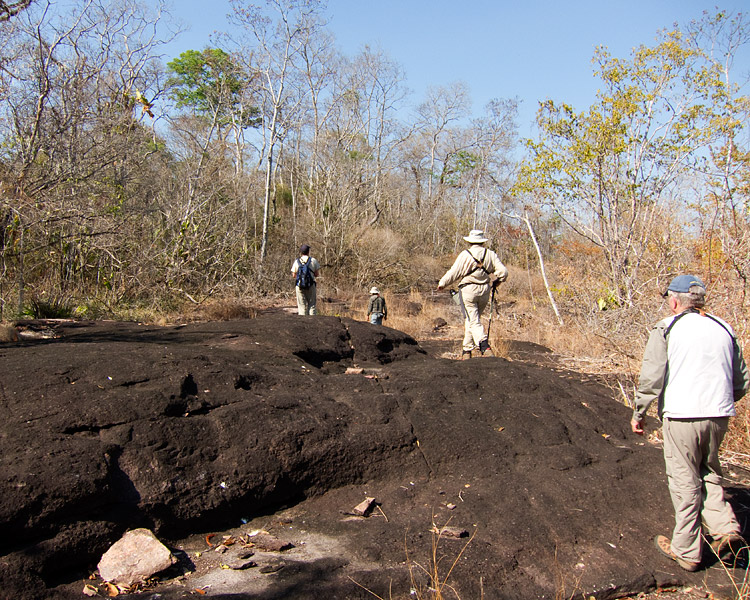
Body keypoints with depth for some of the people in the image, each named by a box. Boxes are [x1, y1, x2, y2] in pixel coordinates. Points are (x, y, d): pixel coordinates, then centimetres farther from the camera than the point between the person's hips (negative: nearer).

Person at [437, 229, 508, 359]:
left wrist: (442, 283, 1)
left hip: (468, 290, -5)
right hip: (484, 291, 5)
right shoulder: (490, 254, 3)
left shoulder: (465, 255, -8)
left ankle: (485, 346, -21)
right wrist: (497, 281, 20)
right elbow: (503, 271, 1)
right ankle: (467, 349, 22)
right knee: (472, 319, 17)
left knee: (473, 321, -5)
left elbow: (454, 272, -10)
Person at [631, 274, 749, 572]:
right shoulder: (723, 329, 10)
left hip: (682, 416, -5)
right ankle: (726, 530, 10)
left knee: (685, 482, 5)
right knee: (709, 474, 23)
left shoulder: (666, 328, -5)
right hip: (720, 415, 5)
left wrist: (638, 414, 3)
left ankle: (686, 551, 14)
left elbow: (651, 378, -9)